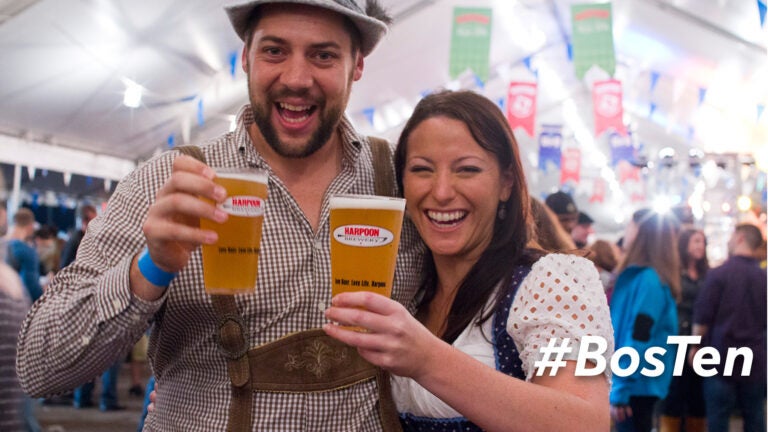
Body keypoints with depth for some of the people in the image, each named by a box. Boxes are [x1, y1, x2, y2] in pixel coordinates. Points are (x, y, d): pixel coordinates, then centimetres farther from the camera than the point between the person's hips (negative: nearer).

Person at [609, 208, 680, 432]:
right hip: (633, 384, 9)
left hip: (637, 386, -9)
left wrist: (620, 390, -20)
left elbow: (639, 338, -20)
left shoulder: (647, 280, -15)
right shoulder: (636, 275, 14)